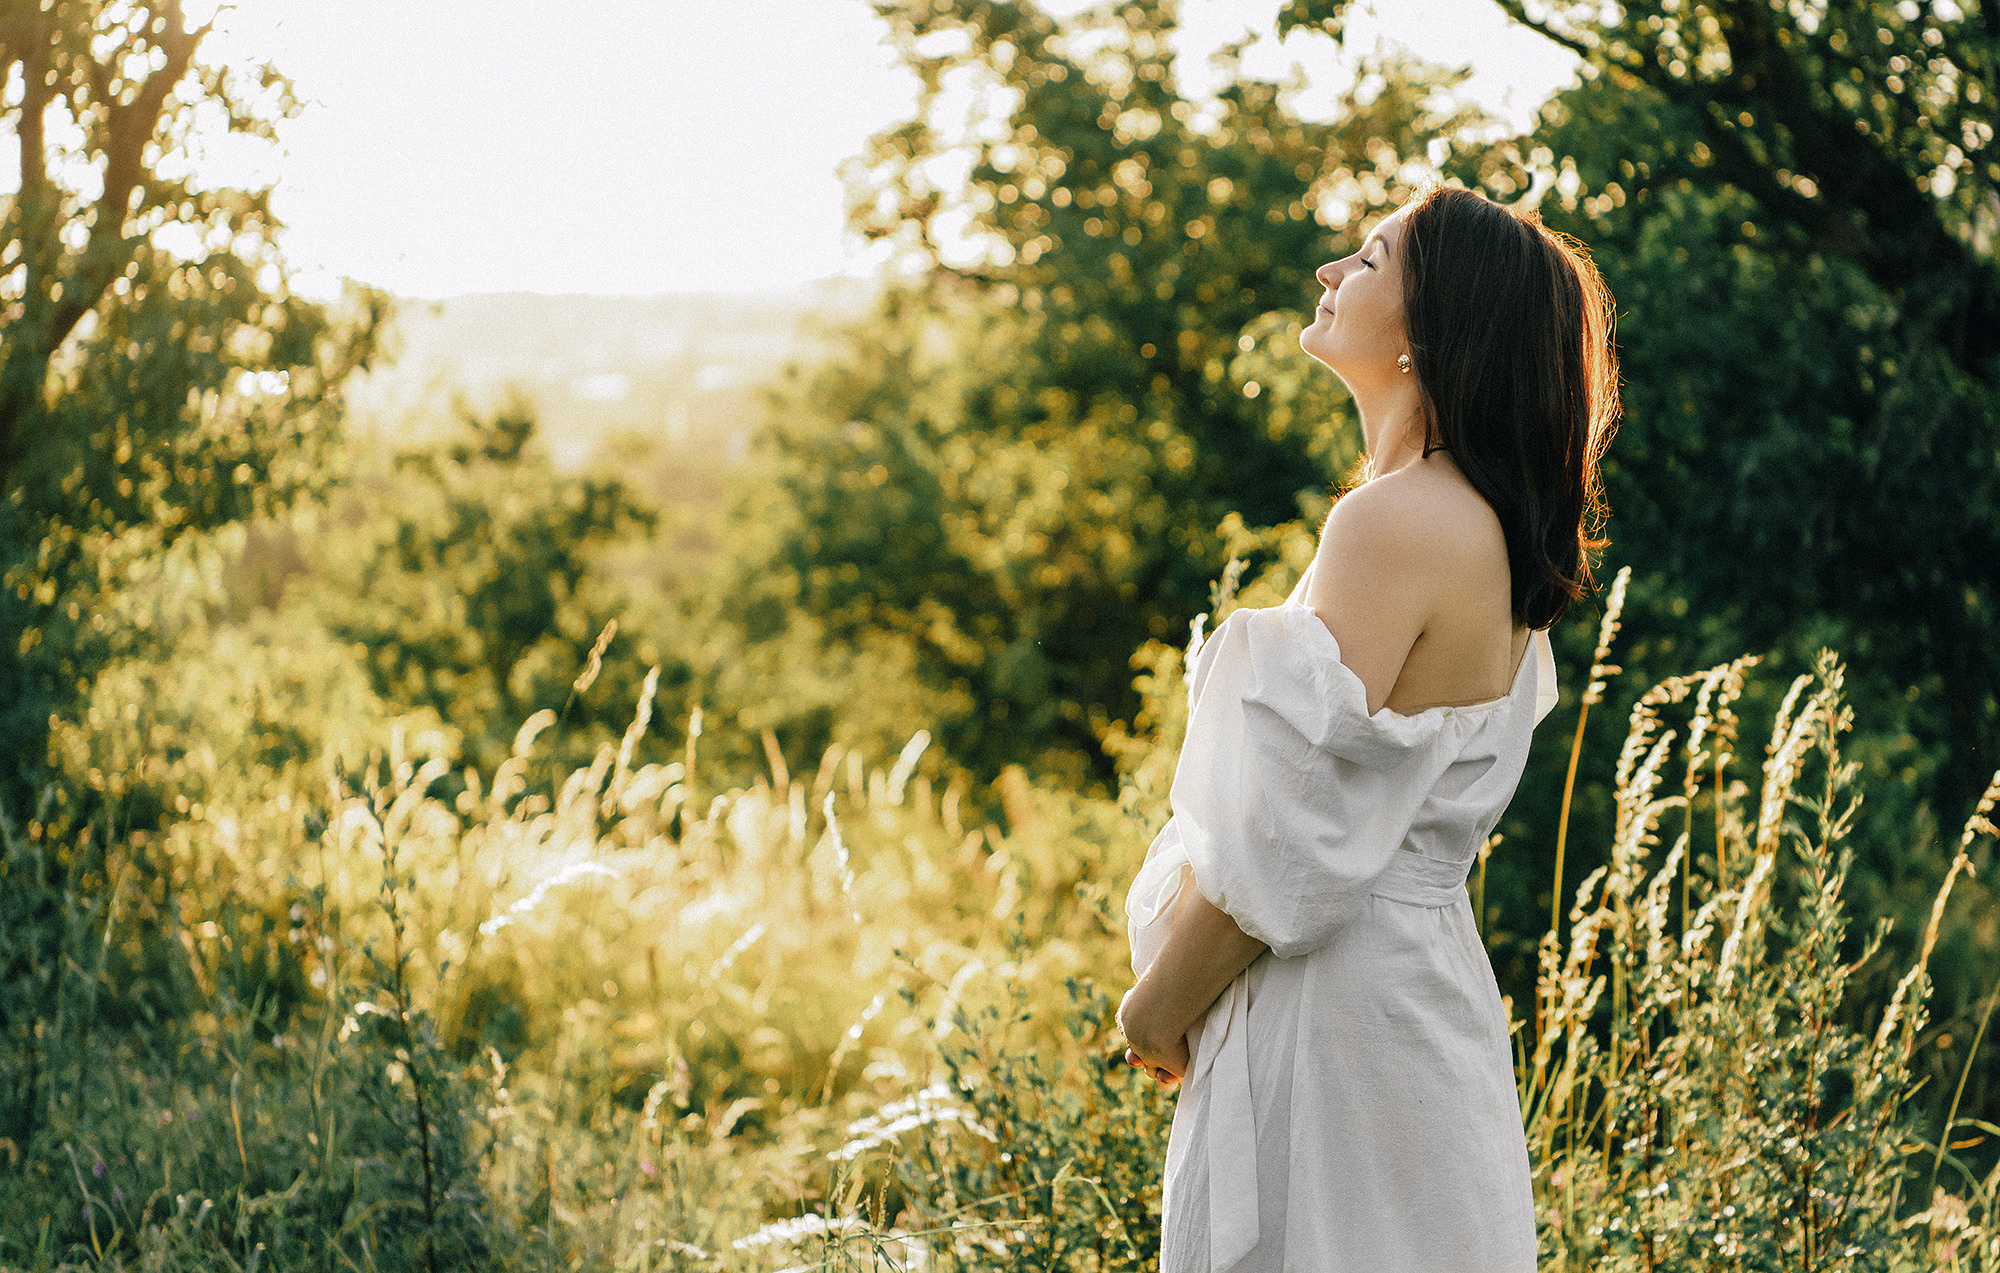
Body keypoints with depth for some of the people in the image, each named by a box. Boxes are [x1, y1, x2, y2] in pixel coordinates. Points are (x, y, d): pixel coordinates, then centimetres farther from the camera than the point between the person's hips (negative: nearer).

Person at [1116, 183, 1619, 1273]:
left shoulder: (1396, 523, -20)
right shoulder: (1482, 524, 10)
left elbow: (1282, 837, -21)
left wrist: (1157, 1008, -6)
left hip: (1341, 1008, -10)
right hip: (1418, 970, 10)